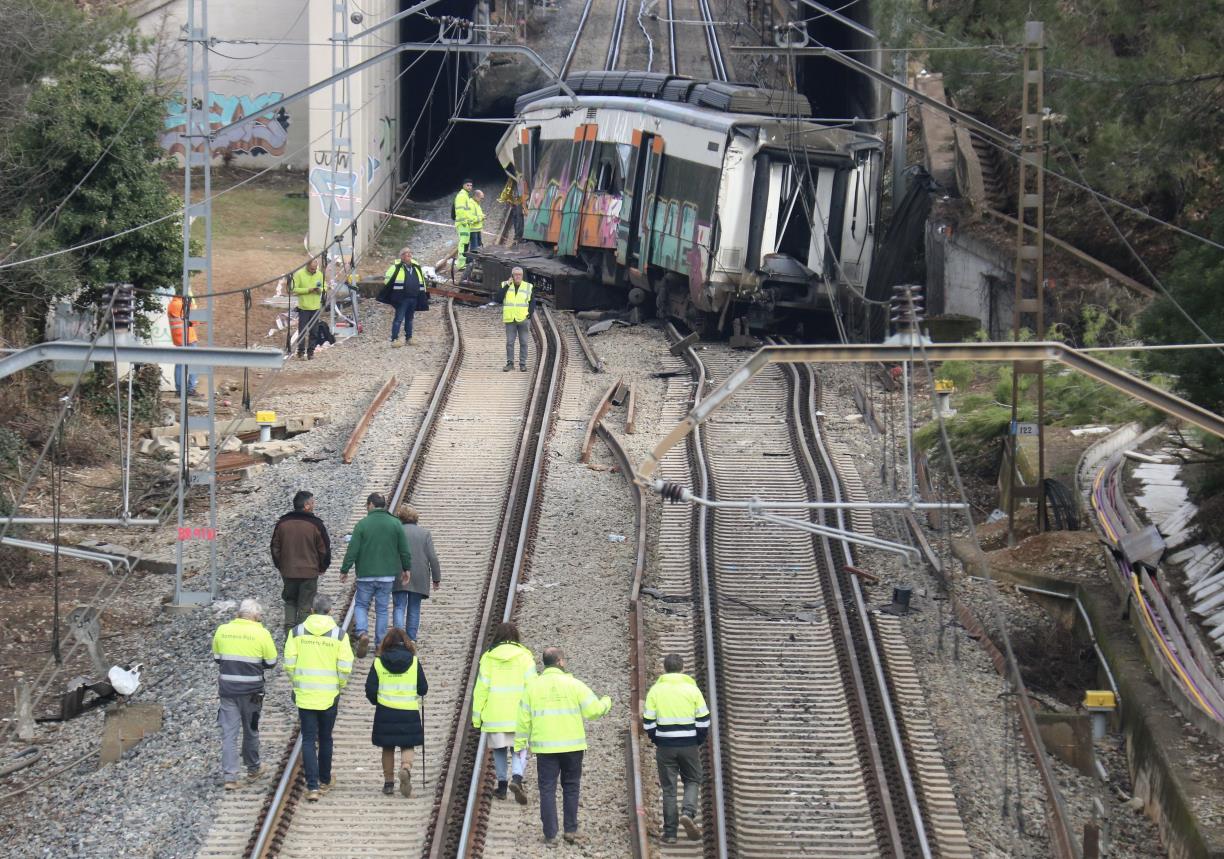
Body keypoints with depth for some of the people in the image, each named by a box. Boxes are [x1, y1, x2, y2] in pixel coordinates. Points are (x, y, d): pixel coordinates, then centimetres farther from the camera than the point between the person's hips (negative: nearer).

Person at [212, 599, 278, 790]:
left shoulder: (222, 631, 0)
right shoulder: (261, 634, -9)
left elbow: (217, 658, 10)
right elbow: (271, 662, -2)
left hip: (227, 688, 1)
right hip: (251, 690, -1)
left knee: (229, 733, 1)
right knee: (251, 731, 17)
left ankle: (230, 777, -6)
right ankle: (253, 769, 32)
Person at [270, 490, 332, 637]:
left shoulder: (282, 523, 1)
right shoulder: (315, 525, -9)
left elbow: (275, 548, 7)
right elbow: (324, 549, -4)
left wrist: (280, 566, 19)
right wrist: (322, 568, 12)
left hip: (288, 572, 3)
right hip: (309, 573, -3)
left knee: (290, 603, 14)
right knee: (305, 607, 4)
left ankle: (289, 636, 4)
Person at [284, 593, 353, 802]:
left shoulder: (297, 632, -4)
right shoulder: (339, 635, -6)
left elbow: (289, 664, -4)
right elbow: (345, 667, -10)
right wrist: (339, 686, 8)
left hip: (304, 695, 0)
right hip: (329, 696, 0)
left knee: (308, 740, 2)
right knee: (325, 738, 17)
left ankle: (312, 786, -8)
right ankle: (325, 780, 32)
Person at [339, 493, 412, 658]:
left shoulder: (362, 524, -8)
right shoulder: (395, 524, 0)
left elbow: (352, 550, -9)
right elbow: (404, 550, 3)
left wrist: (344, 570, 0)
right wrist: (406, 568, 17)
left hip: (366, 575, -2)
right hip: (387, 575, 2)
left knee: (361, 605, 10)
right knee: (382, 609, 11)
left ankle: (362, 633, -15)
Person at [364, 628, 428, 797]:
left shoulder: (378, 662, -3)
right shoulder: (414, 662, -3)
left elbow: (370, 689, -3)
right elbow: (423, 689, 1)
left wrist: (377, 701, 17)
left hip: (385, 711, 0)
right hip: (409, 712, 0)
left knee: (388, 748, 13)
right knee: (407, 746, 7)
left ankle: (388, 782, 15)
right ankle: (406, 768, -22)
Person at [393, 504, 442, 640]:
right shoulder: (425, 533, 4)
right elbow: (432, 558, 1)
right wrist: (436, 578, 7)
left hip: (399, 577, -2)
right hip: (419, 578, 2)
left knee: (399, 607, -3)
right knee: (414, 609, 10)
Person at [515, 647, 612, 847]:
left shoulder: (533, 686, 0)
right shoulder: (573, 684, -6)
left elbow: (524, 719, 2)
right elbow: (594, 710, -5)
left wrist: (519, 744, 11)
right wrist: (606, 702, 17)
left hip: (545, 747, 1)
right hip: (572, 746, -1)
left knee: (547, 790, 4)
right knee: (571, 788, 13)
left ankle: (550, 836, 1)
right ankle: (571, 831, 12)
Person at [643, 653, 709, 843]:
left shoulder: (656, 690, 0)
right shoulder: (692, 689, -1)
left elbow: (648, 722, -1)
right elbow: (704, 721, -2)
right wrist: (698, 742, 12)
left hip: (665, 747, 1)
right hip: (689, 745, 0)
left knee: (668, 787, 6)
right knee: (692, 781, 16)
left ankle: (670, 833, 5)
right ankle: (688, 812, -11)